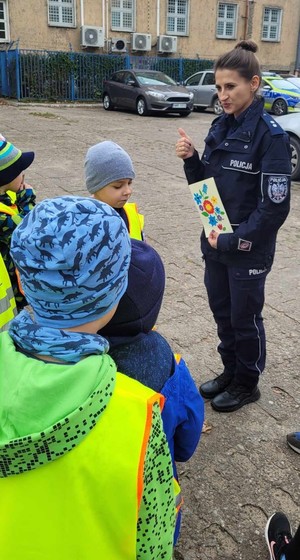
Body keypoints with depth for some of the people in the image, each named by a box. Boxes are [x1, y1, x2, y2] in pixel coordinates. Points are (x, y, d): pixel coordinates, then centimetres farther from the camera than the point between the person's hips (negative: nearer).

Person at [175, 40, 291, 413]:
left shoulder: (270, 136, -17)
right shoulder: (220, 127, 4)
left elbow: (275, 206, -20)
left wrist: (234, 241, -19)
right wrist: (191, 160, -8)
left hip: (249, 250, -6)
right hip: (216, 241, 6)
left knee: (244, 318, 10)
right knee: (222, 312, 19)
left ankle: (247, 384, 33)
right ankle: (230, 371, 41)